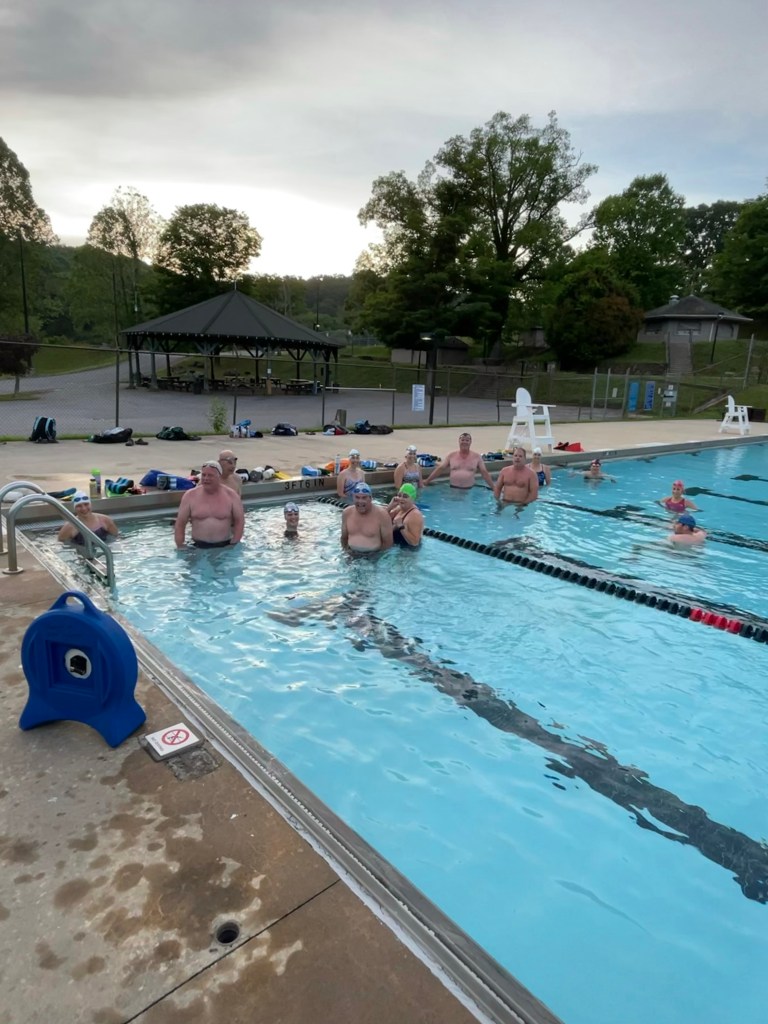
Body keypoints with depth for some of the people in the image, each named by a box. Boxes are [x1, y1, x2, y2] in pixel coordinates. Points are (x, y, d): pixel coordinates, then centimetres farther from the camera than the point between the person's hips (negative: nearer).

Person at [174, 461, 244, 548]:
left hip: (225, 547, 0)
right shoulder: (190, 496, 1)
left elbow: (239, 521, 3)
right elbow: (180, 524, 5)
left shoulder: (231, 496, 0)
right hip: (198, 547, 0)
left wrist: (233, 545, -5)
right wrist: (180, 547, -2)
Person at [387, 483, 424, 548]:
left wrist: (401, 527, -31)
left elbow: (415, 542, -27)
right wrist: (390, 506, -10)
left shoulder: (415, 515, -21)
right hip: (396, 546, 6)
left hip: (409, 550, -6)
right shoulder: (399, 508, 4)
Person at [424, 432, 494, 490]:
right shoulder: (451, 456, 6)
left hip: (469, 489, -1)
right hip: (453, 488, 1)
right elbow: (440, 469, 5)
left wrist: (493, 488, 0)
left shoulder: (477, 457, 4)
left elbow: (484, 473, 4)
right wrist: (426, 481, 0)